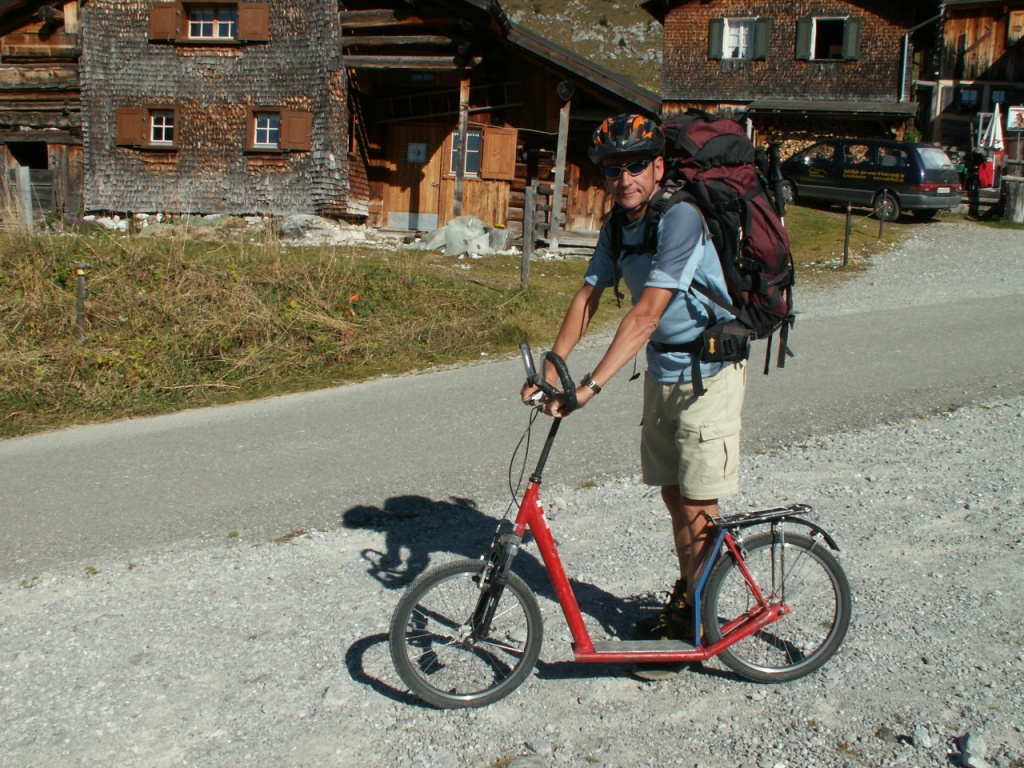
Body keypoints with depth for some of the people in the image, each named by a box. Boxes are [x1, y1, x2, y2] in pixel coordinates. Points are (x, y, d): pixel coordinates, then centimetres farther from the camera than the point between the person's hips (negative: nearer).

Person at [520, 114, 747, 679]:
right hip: (662, 370, 8)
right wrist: (550, 368, -9)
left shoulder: (680, 218, -23)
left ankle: (692, 628, 13)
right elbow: (588, 298, 3)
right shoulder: (616, 225, 3)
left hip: (709, 372, -8)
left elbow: (646, 314, -30)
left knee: (695, 505, -2)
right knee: (672, 494, 16)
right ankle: (684, 600, 33)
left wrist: (592, 386, -34)